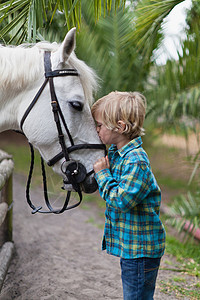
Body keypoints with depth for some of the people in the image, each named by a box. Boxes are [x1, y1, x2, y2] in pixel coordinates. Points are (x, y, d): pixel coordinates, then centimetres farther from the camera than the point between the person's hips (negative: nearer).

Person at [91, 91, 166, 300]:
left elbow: (120, 199, -29)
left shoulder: (136, 161, -24)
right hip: (129, 244, 10)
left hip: (140, 249, -10)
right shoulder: (115, 152, 6)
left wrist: (102, 173, -18)